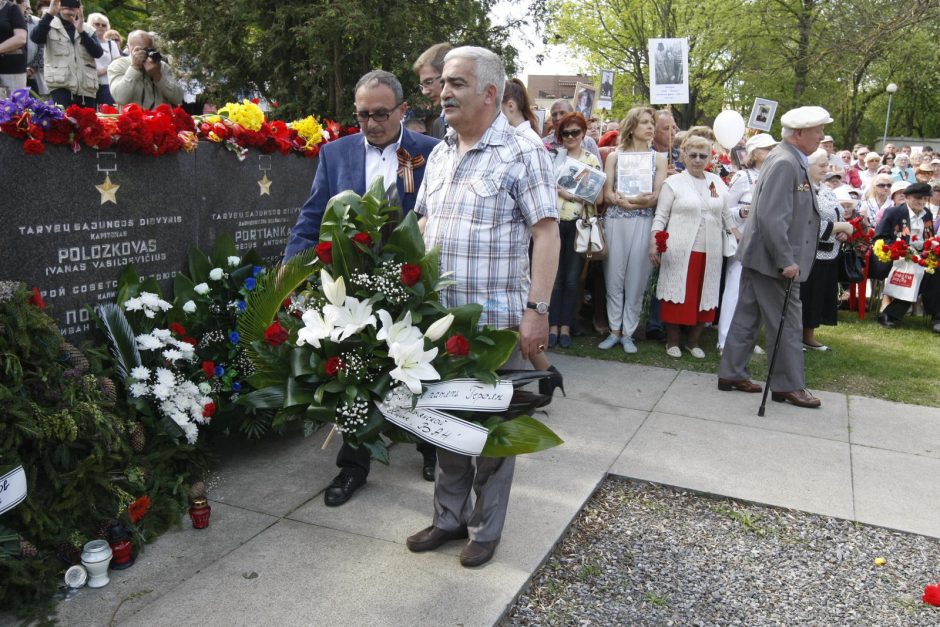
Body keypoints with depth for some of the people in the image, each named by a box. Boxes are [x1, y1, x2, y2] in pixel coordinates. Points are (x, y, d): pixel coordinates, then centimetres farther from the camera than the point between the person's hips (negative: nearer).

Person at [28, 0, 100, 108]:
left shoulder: (88, 29, 13)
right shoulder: (50, 26, 6)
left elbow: (97, 53, -2)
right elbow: (35, 38, -14)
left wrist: (81, 32, -15)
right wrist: (50, 14, -23)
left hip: (86, 86, 3)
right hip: (60, 84, -3)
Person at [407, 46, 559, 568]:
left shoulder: (522, 155, -9)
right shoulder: (440, 154, 12)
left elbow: (547, 234, -14)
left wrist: (537, 309, -21)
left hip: (496, 320, -6)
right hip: (440, 316, 7)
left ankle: (486, 529, 25)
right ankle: (449, 517, 33)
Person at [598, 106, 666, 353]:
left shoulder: (658, 158, 9)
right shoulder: (615, 156, 9)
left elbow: (656, 197, 1)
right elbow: (607, 194, 0)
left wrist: (623, 199, -11)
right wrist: (637, 200, -15)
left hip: (642, 223, 0)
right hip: (615, 221, 0)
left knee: (636, 279, 1)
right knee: (614, 277, 2)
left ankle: (628, 333, 10)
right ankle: (614, 330, 12)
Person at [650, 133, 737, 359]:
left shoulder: (717, 182, 12)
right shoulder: (673, 182, 0)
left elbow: (726, 216, 16)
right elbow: (660, 217, -3)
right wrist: (653, 244, -13)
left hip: (710, 252, 4)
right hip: (680, 251, -4)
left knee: (704, 296, 8)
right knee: (678, 294, 0)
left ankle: (693, 341, 21)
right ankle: (672, 341, 14)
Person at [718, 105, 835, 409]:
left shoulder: (791, 160, 12)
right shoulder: (784, 163, -19)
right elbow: (771, 218, -26)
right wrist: (786, 261, -24)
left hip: (763, 257, 10)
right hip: (772, 259, -10)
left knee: (747, 317, 14)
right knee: (786, 322, 1)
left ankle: (731, 373, 23)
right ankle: (789, 385, 12)